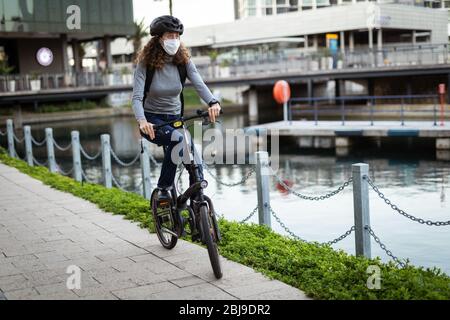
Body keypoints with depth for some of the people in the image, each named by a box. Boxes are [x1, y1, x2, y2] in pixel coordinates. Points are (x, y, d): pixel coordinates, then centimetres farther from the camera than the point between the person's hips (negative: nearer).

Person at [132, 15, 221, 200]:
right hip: (152, 120, -4)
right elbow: (137, 97, -23)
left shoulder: (183, 60, -4)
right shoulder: (146, 63, -13)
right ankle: (163, 189, -20)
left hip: (175, 119, 4)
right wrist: (142, 121, -43)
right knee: (178, 140, -34)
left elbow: (199, 84, -20)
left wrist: (213, 102, -42)